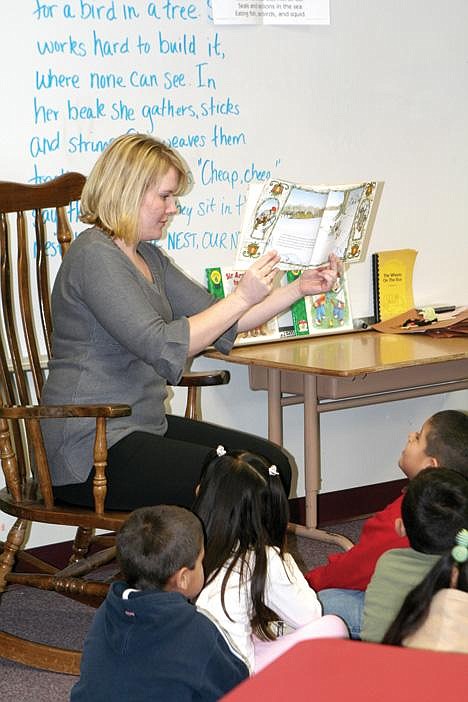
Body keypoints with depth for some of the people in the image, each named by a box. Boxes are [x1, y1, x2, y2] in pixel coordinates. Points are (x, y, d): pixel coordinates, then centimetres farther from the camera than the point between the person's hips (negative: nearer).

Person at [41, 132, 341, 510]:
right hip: (91, 450, -10)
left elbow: (220, 320, 16)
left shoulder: (147, 257, 16)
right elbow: (161, 348, -23)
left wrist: (299, 288, 7)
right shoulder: (94, 256, -15)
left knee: (273, 463, 2)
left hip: (143, 427, 10)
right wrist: (242, 297, -19)